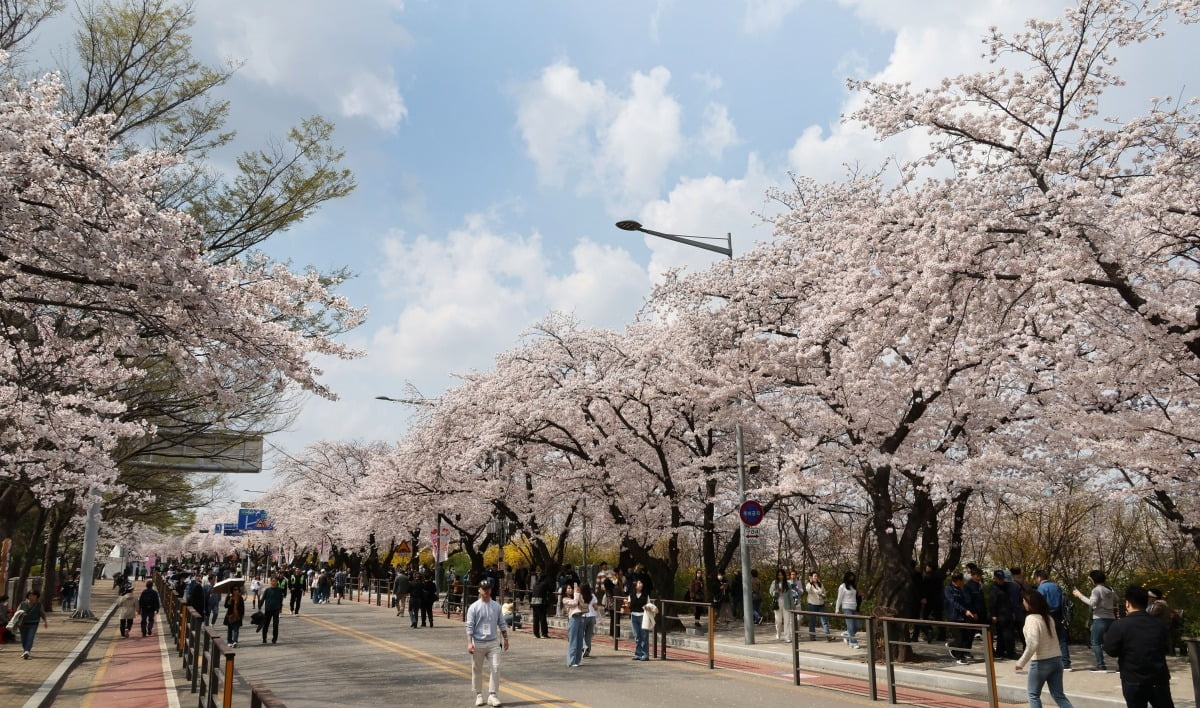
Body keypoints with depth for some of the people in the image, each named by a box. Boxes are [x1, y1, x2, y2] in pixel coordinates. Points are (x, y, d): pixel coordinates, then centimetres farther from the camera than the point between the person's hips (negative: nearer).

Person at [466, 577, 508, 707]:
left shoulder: (496, 606, 6)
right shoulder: (474, 607, -5)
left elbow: (501, 624, 11)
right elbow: (469, 626, -8)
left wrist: (505, 639, 8)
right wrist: (469, 643, -16)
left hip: (493, 643, 2)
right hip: (478, 643, -2)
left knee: (495, 668, -6)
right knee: (477, 670, 7)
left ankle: (492, 695, -1)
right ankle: (479, 695, 20)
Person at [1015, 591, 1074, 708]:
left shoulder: (1032, 618, -16)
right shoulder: (1048, 617, 8)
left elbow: (1032, 643, -23)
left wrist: (1021, 662, -18)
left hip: (1041, 662, -7)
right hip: (1056, 659, 7)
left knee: (1033, 694, 10)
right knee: (1058, 695, 10)